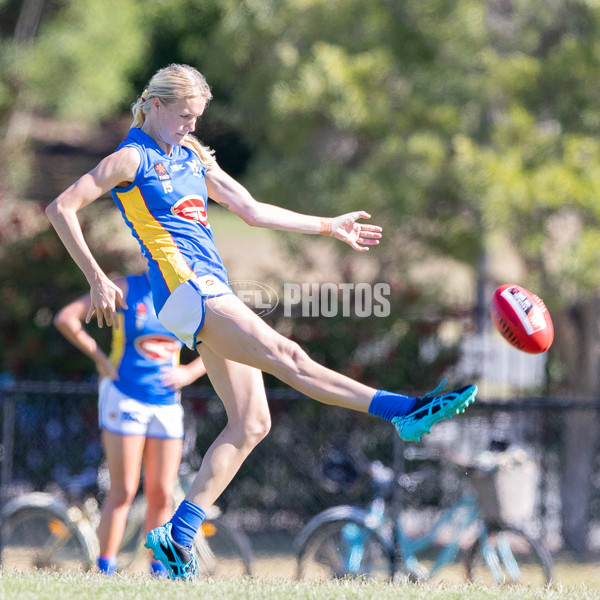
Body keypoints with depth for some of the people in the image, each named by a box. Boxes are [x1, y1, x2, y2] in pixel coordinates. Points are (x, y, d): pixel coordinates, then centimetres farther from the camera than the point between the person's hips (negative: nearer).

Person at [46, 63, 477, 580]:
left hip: (213, 294, 9)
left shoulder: (191, 157, 23)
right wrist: (97, 280, -12)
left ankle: (177, 537, 0)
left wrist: (331, 226, 27)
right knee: (286, 356, -19)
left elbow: (253, 211, 28)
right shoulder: (132, 159, 0)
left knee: (251, 424, 1)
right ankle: (405, 411, -29)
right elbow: (61, 208, -7)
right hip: (184, 287, -9)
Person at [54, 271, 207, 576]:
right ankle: (105, 569, -3)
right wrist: (100, 358, -6)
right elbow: (65, 318, -6)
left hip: (167, 404, 4)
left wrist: (190, 372, 1)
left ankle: (158, 571, 10)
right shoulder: (127, 289, -3)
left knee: (162, 494, 2)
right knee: (123, 491, -8)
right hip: (125, 398, -4)